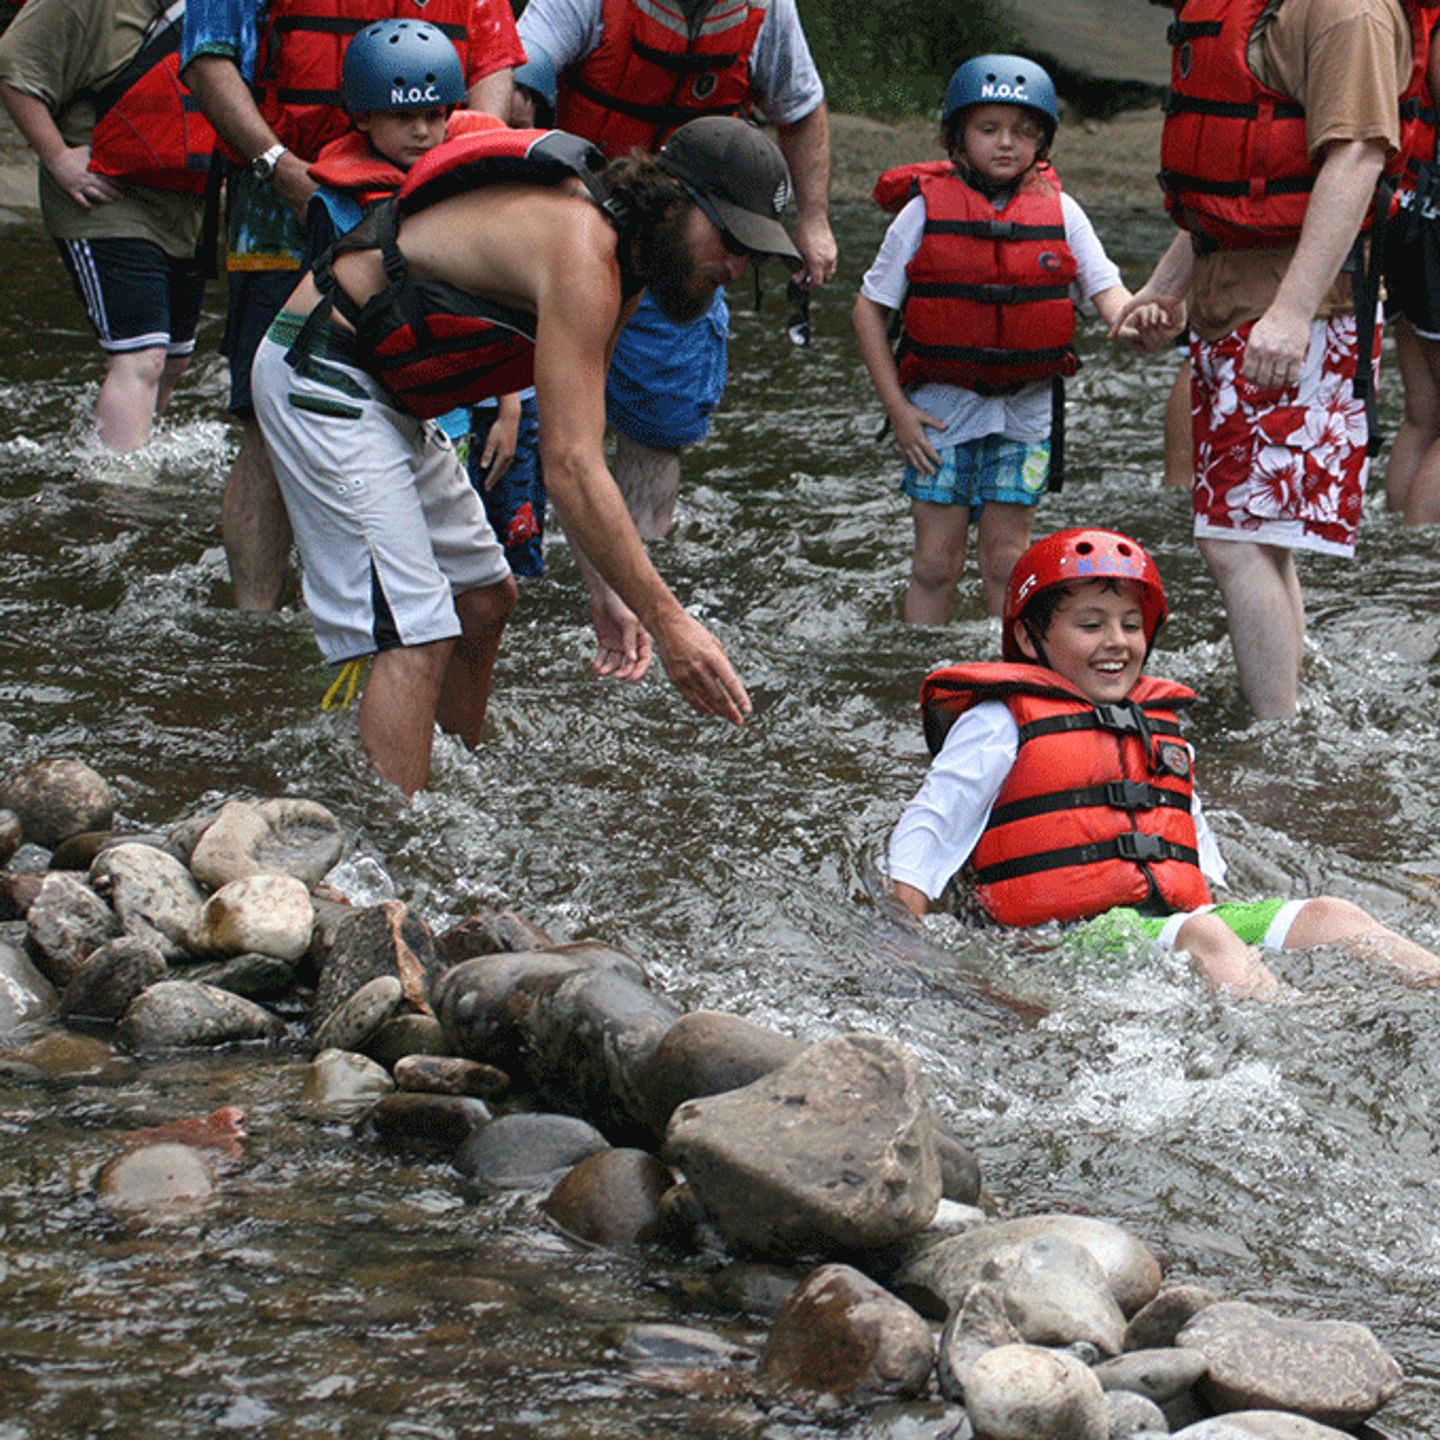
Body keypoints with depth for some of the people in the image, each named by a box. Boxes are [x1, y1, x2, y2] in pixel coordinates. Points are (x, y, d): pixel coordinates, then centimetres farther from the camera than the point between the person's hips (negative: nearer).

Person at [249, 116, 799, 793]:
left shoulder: (618, 254, 5)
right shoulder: (581, 248, -26)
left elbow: (575, 442, 12)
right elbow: (570, 470, -31)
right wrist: (665, 621, -32)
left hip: (385, 398, 11)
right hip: (320, 378, -11)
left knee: (483, 598, 18)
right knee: (416, 636, -18)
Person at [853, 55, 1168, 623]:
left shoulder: (1059, 212, 0)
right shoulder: (926, 210, -5)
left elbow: (1104, 287, -1)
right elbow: (870, 308, 0)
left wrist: (1129, 319, -27)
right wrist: (897, 407, -6)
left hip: (1025, 410, 1)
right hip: (942, 406, -1)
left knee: (1006, 560, 5)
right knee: (936, 563, 0)